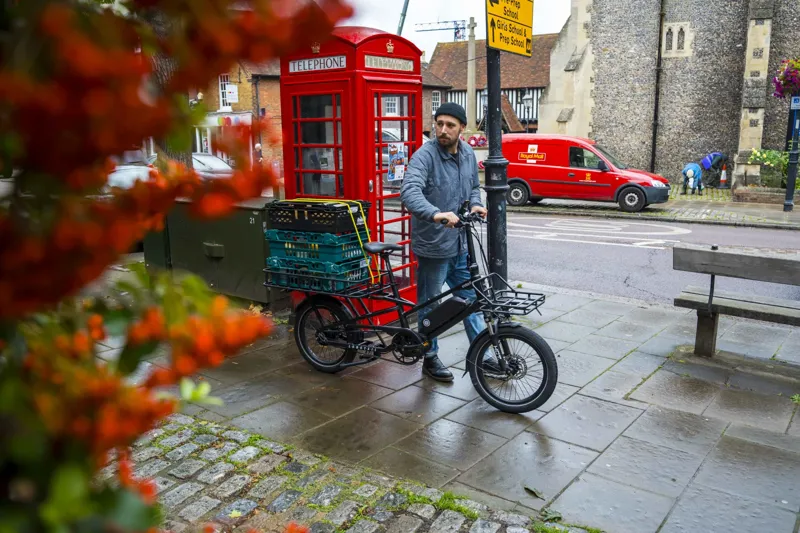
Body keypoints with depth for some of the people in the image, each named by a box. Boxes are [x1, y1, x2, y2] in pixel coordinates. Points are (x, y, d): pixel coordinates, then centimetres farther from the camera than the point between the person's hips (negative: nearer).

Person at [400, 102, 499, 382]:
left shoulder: (468, 154, 5)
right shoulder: (425, 155, -17)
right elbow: (409, 192, -33)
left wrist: (475, 204, -1)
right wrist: (436, 214, -48)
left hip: (460, 243, 7)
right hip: (433, 245, -7)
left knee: (471, 299, 16)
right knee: (430, 305, 9)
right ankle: (430, 359, 26)